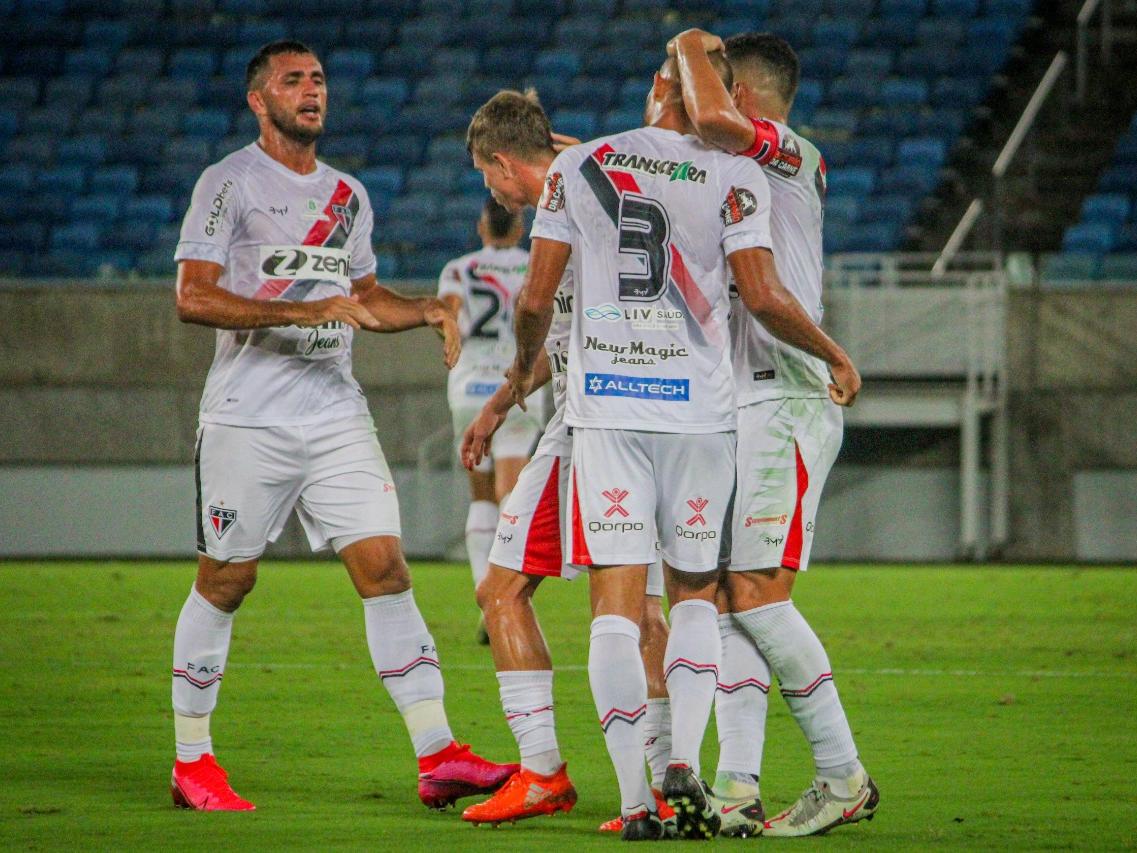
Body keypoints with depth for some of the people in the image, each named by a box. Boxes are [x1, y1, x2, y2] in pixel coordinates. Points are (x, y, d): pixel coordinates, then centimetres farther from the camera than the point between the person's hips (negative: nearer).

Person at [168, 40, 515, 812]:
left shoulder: (347, 196, 16)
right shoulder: (229, 183, -4)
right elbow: (193, 297, -13)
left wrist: (428, 309, 10)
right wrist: (305, 312, -20)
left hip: (337, 414, 5)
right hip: (249, 420, -5)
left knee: (384, 566, -5)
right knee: (225, 582, 2)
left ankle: (437, 756, -8)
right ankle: (192, 762, 15)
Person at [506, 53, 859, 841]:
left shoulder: (578, 168, 5)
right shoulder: (733, 178, -2)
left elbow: (536, 297, 5)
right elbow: (763, 296, -9)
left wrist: (526, 365, 25)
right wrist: (834, 355, 8)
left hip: (605, 401, 0)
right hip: (696, 405, 0)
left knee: (616, 602, -1)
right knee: (695, 591, 15)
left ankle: (635, 797, -8)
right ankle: (685, 761, -3)